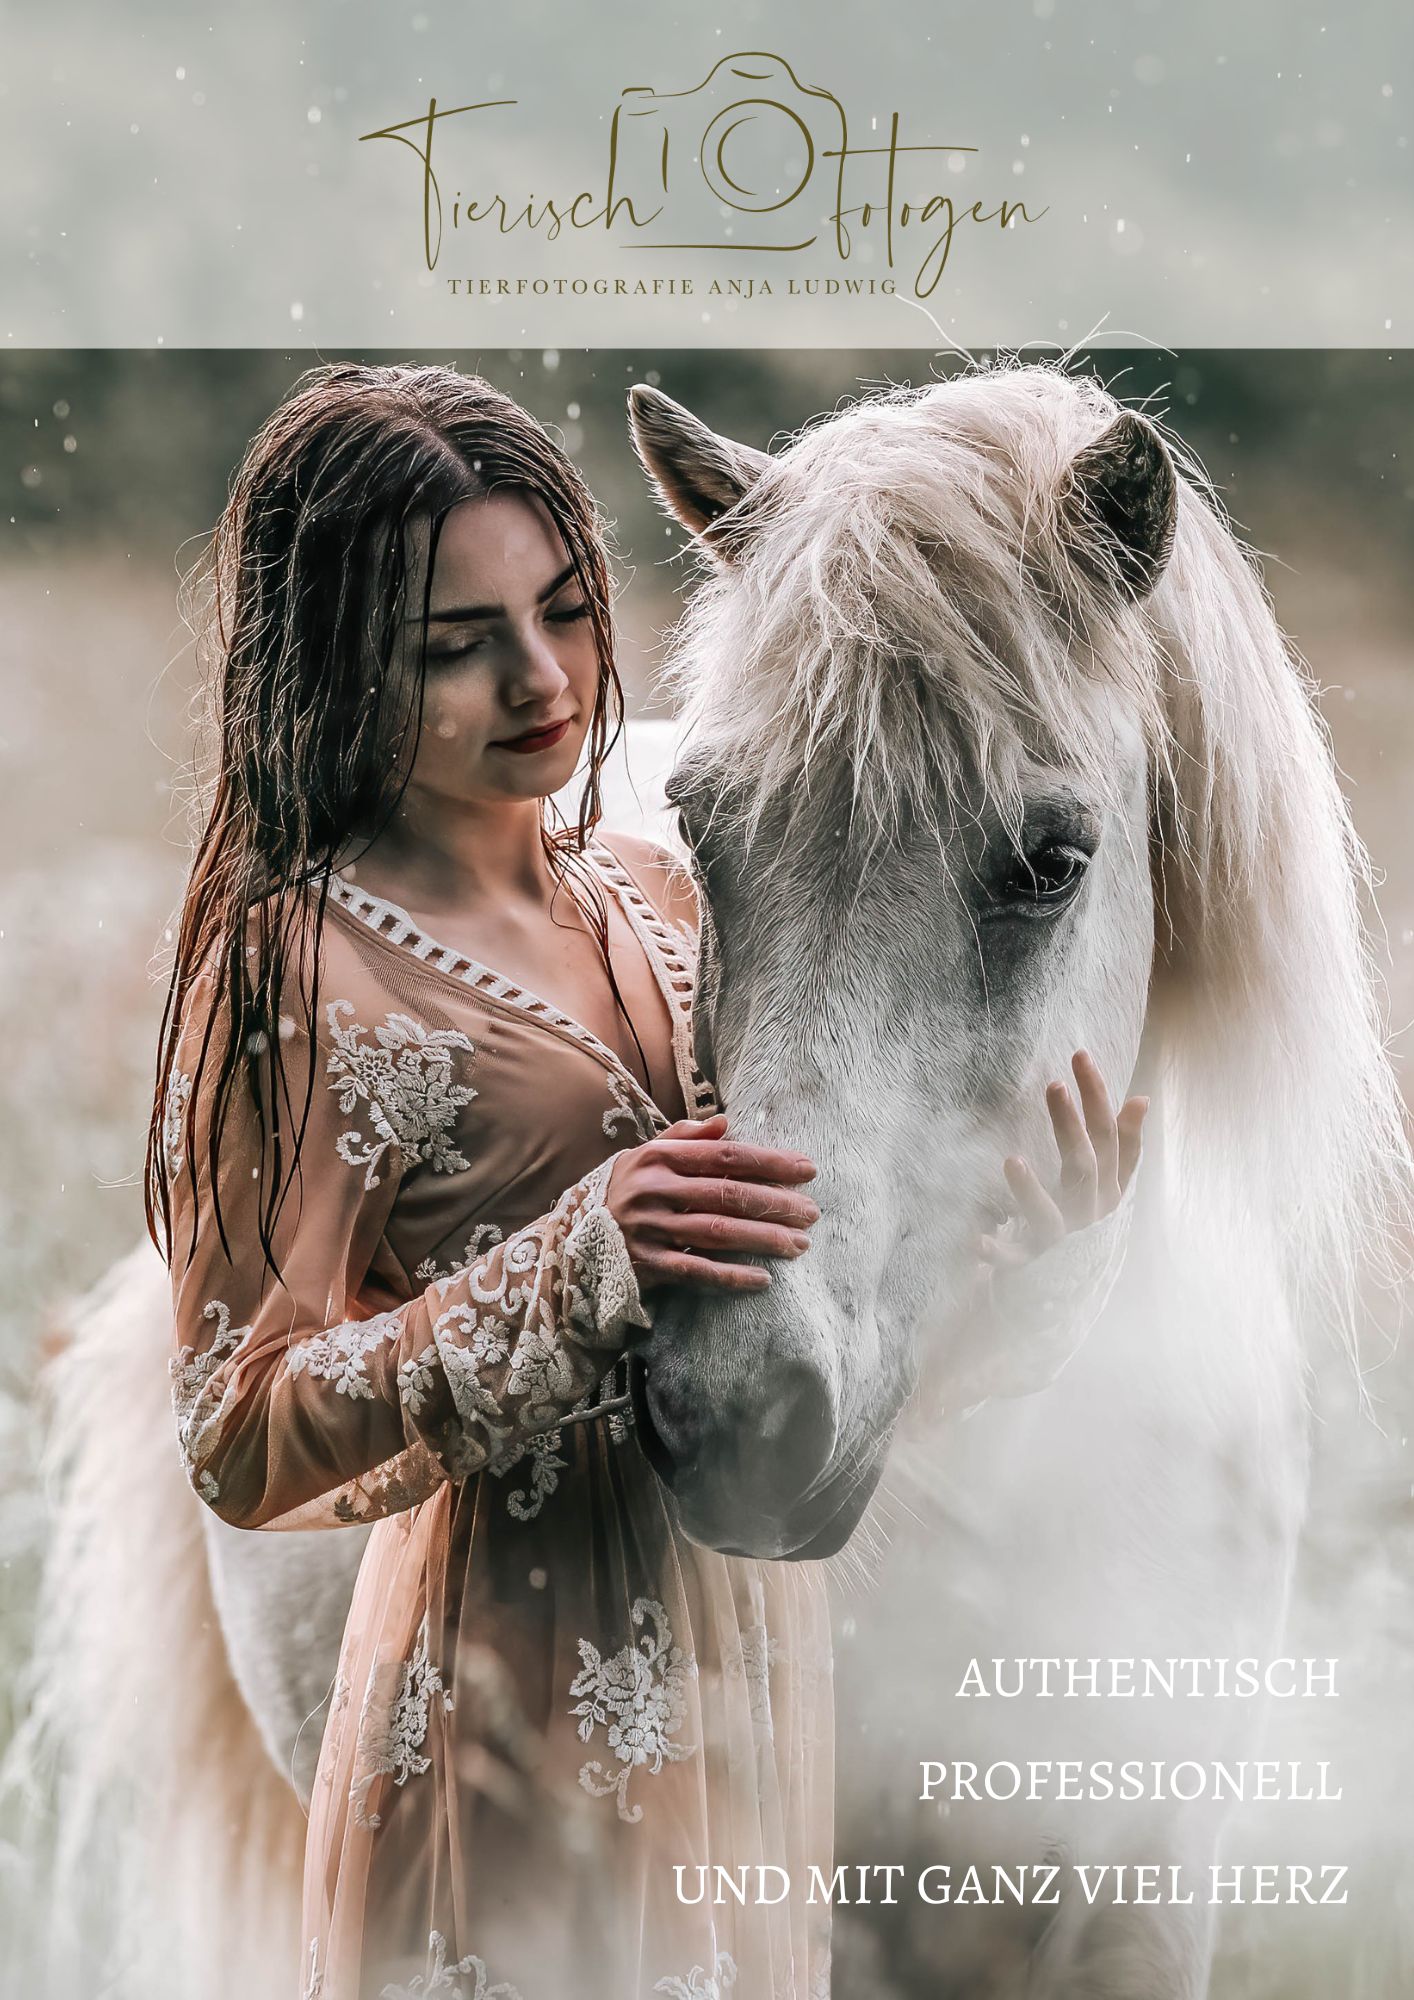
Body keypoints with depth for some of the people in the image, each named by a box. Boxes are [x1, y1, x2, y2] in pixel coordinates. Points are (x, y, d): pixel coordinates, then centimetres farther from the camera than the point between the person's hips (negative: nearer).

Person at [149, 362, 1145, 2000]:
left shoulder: (651, 895, 5)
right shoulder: (295, 974, -16)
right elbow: (241, 1446, -18)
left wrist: (993, 1218, -5)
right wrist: (577, 1266, -29)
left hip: (746, 1633, 7)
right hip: (531, 1694, -7)